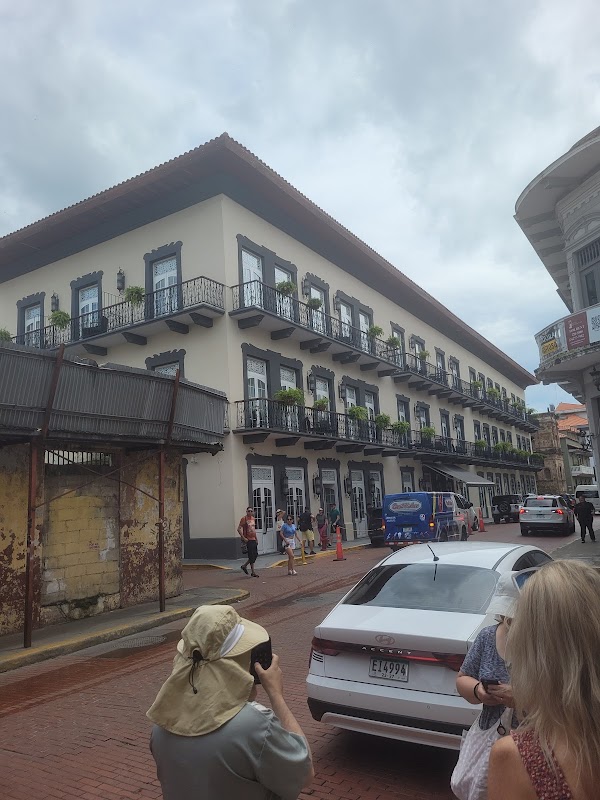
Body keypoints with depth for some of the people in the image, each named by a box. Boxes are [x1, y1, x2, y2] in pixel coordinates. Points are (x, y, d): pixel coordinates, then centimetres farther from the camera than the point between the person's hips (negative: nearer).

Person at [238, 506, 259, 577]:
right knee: (252, 556, -5)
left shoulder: (253, 519, 13)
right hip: (248, 540, -8)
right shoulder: (244, 519, -10)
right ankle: (253, 572, 4)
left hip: (253, 539, 8)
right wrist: (243, 538, -19)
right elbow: (239, 529, -14)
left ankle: (244, 566, 26)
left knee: (255, 555, 10)